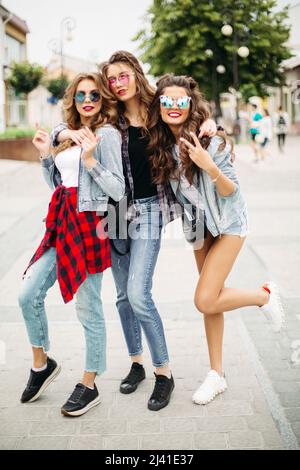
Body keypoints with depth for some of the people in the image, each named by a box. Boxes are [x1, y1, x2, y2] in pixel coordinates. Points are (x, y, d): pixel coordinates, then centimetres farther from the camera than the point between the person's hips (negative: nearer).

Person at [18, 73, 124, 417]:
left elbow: (117, 190, -12)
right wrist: (45, 155, 8)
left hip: (88, 226, -7)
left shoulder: (107, 134, -6)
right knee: (28, 295, 4)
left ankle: (89, 385, 17)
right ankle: (41, 363, 27)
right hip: (62, 225, 7)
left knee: (88, 310, 1)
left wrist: (90, 159, -21)